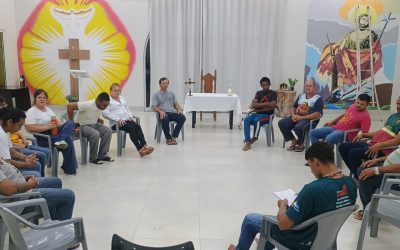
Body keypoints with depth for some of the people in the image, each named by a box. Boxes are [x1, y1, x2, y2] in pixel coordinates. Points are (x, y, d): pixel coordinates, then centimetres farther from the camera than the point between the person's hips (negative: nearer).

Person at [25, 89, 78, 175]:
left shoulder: (48, 109, 20)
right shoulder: (31, 112, -5)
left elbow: (57, 122, 19)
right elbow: (30, 127, -18)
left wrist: (68, 128, -2)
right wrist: (48, 127, -23)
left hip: (55, 132, 8)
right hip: (43, 138, -8)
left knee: (70, 124, -17)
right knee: (68, 140, -29)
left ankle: (61, 141, -43)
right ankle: (69, 169, -21)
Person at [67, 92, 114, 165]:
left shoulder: (101, 106, -5)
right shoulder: (88, 105, -29)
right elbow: (69, 106, -30)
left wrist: (99, 119, -4)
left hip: (93, 124, 8)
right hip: (81, 126, -7)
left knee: (108, 131, -12)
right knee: (95, 134, -33)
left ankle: (102, 155, -2)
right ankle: (93, 158, -14)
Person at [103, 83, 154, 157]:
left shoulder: (122, 99, 24)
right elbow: (105, 113, -14)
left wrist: (131, 116, 9)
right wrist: (118, 119, -22)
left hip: (127, 120, 6)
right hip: (115, 123, -6)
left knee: (138, 126, -23)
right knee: (131, 128, -30)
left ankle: (144, 146, -36)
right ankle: (140, 149, -34)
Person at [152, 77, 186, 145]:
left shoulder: (171, 93, 23)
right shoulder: (156, 94, 10)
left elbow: (176, 103, 19)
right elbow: (154, 107, 1)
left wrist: (179, 109, -5)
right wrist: (160, 111, -20)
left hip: (172, 112, 4)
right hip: (163, 113, -4)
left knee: (182, 117, -28)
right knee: (165, 119, -40)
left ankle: (174, 137, -22)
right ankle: (168, 138, -21)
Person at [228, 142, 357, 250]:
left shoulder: (313, 189, -36)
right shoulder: (351, 183, -13)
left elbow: (283, 224, -28)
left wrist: (283, 205, -8)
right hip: (325, 236, 7)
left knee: (250, 219, 15)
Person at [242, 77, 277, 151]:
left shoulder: (273, 93, 2)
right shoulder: (258, 93, 13)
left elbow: (272, 107, -12)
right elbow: (253, 105, -2)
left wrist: (258, 106, -10)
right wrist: (266, 104, -11)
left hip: (267, 115, -4)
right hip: (257, 114, 4)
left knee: (257, 120, -36)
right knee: (246, 120, -26)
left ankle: (254, 138, -16)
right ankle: (247, 142, -31)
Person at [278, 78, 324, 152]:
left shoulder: (318, 99, -4)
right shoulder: (301, 96, 17)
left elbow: (317, 115, -15)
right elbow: (293, 107, 19)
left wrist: (301, 118, -20)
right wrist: (293, 115, -6)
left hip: (310, 120, -6)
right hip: (296, 117, 7)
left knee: (298, 127, -36)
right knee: (281, 123, -13)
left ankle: (301, 144, -4)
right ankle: (294, 141, 4)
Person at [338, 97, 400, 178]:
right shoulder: (393, 116, 21)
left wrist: (379, 145, -27)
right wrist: (363, 134, 14)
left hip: (383, 149, -9)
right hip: (372, 143, 9)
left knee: (354, 153, -29)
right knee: (343, 147, 0)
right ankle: (356, 173, 5)